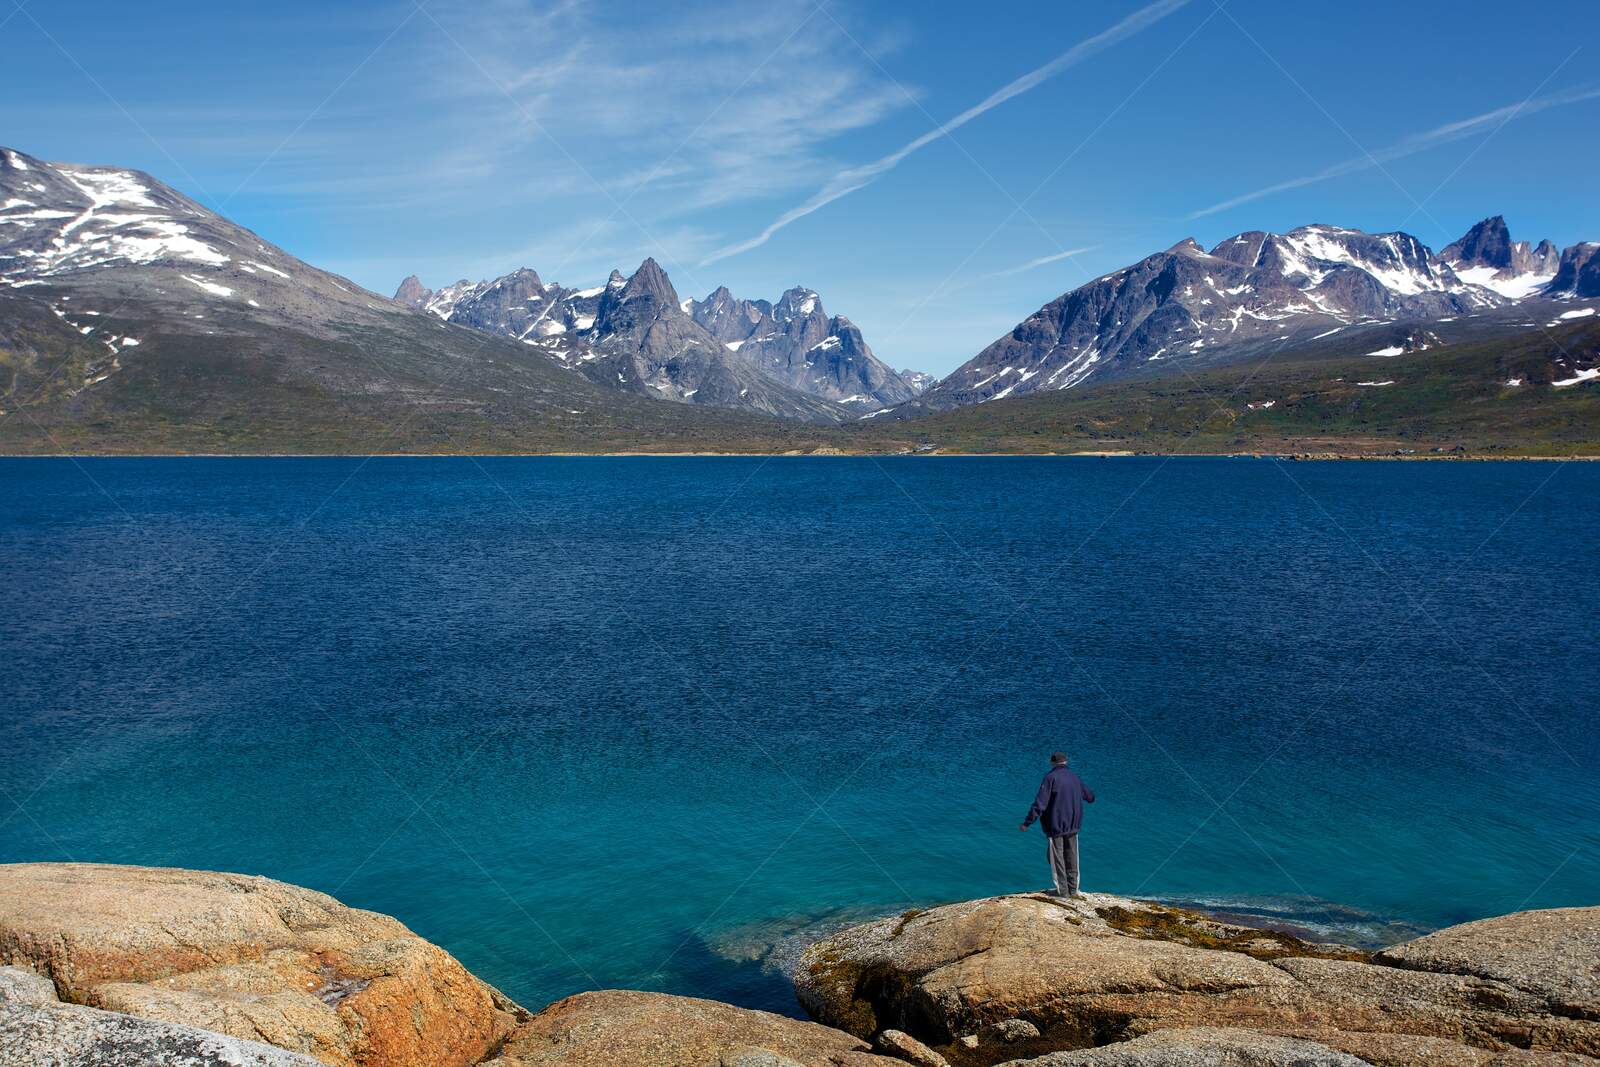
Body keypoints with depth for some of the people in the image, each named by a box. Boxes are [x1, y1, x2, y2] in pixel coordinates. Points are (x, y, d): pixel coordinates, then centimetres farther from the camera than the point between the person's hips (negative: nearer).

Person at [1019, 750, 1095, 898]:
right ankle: (1073, 888, 22)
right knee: (1071, 858, 15)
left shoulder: (1051, 778, -13)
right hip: (1073, 825, 6)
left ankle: (1062, 890, 7)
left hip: (1055, 826, -6)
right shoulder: (1075, 778, 6)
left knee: (1057, 859, 4)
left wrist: (1027, 823, -16)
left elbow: (1040, 803, -20)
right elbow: (1090, 797, 22)